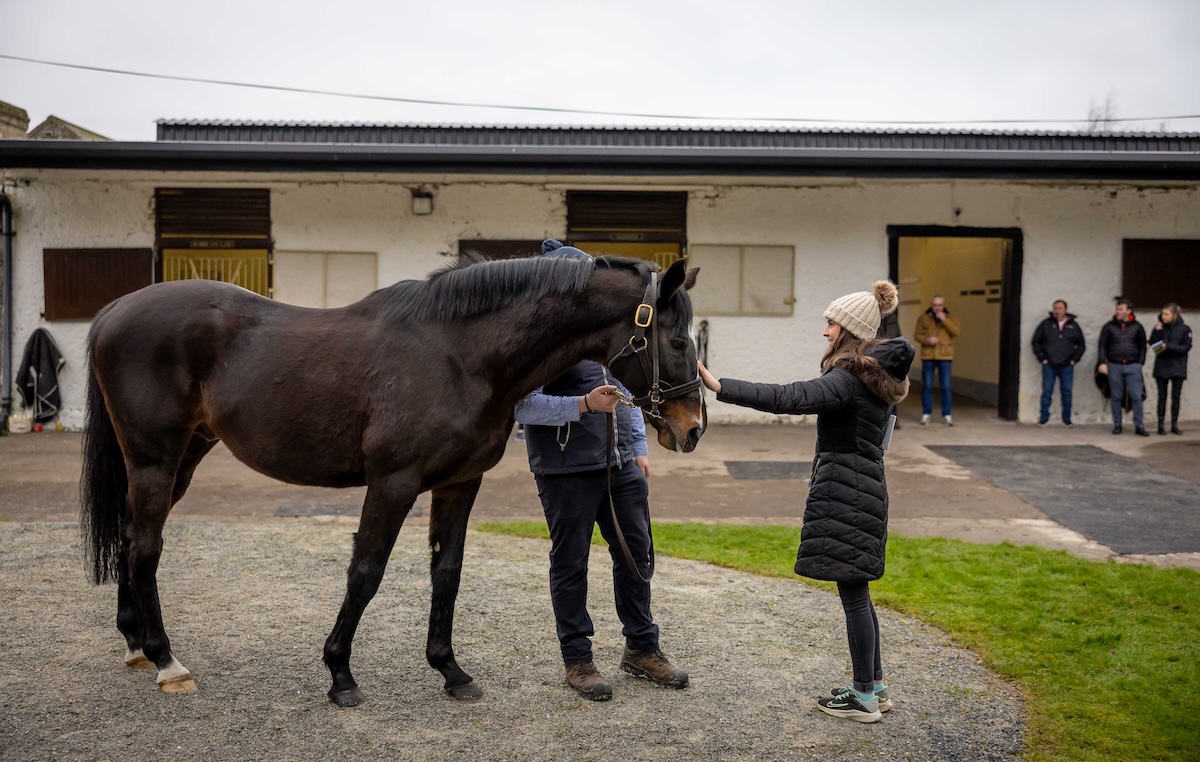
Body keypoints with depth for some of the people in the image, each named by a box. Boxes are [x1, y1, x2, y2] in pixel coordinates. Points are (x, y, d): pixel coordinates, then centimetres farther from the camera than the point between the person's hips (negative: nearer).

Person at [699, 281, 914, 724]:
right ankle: (875, 687, 26)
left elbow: (788, 398, -32)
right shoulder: (874, 376, 13)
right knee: (856, 592, 17)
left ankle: (864, 698, 7)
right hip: (864, 490, 10)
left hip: (846, 496, -10)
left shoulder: (849, 378, -18)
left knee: (853, 592, -2)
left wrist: (719, 386, -36)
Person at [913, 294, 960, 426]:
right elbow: (917, 335, 4)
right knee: (927, 386, 2)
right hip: (928, 356, 0)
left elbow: (957, 332, -8)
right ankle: (926, 414, 10)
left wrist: (944, 320, -15)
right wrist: (926, 340, -15)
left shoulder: (950, 318, 6)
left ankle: (946, 414, 8)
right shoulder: (923, 318, 5)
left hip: (945, 356, 0)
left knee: (945, 386, 1)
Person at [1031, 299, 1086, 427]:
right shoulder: (1046, 324, 2)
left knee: (1067, 392, 4)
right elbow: (1036, 342, 6)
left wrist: (1074, 359, 3)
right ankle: (1043, 419, 5)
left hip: (1067, 366, 1)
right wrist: (1042, 358, -1)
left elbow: (1081, 344, 13)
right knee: (1047, 392, -1)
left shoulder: (1073, 326, 6)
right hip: (1049, 365, -1)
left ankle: (1067, 419, 12)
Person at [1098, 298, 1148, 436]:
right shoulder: (1109, 326, 5)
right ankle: (1117, 425, 13)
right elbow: (1102, 345, 4)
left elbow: (1142, 346, 9)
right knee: (1116, 397, 5)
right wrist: (1102, 362, -6)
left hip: (1133, 366, 0)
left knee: (1136, 396, -5)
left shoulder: (1137, 327, 6)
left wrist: (1140, 363, 1)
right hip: (1114, 366, 0)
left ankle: (1139, 426, -1)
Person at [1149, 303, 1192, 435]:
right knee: (1162, 397, 3)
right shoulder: (1161, 327, 4)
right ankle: (1161, 424, 6)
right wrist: (1157, 331, -15)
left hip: (1177, 368, -2)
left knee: (1176, 397, 4)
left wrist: (1168, 346, -20)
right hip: (1161, 368, 2)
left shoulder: (1184, 329, -4)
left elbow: (1186, 348, -10)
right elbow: (1152, 344, -1)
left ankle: (1174, 424, 11)